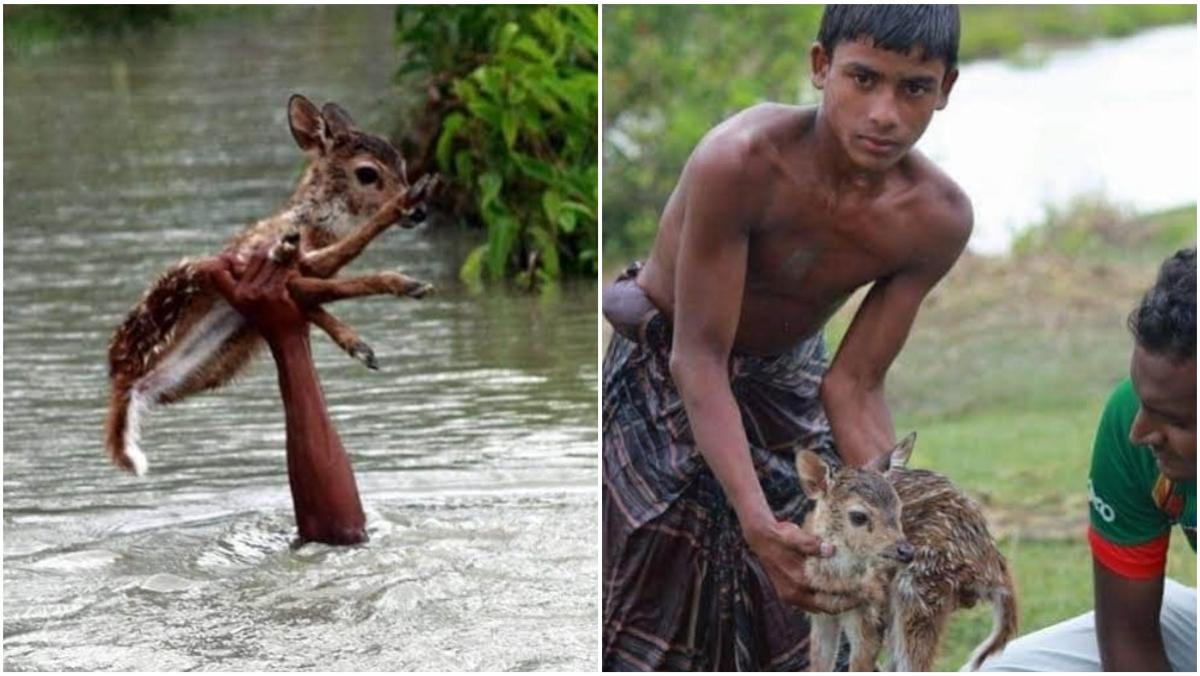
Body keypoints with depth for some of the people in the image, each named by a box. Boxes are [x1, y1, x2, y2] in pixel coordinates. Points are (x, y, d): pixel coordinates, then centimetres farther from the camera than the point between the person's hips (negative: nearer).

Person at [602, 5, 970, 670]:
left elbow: (853, 385, -14)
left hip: (787, 376, 4)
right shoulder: (738, 161, -37)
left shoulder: (938, 219, -23)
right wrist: (756, 519, -41)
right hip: (663, 368, -4)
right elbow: (700, 359, -31)